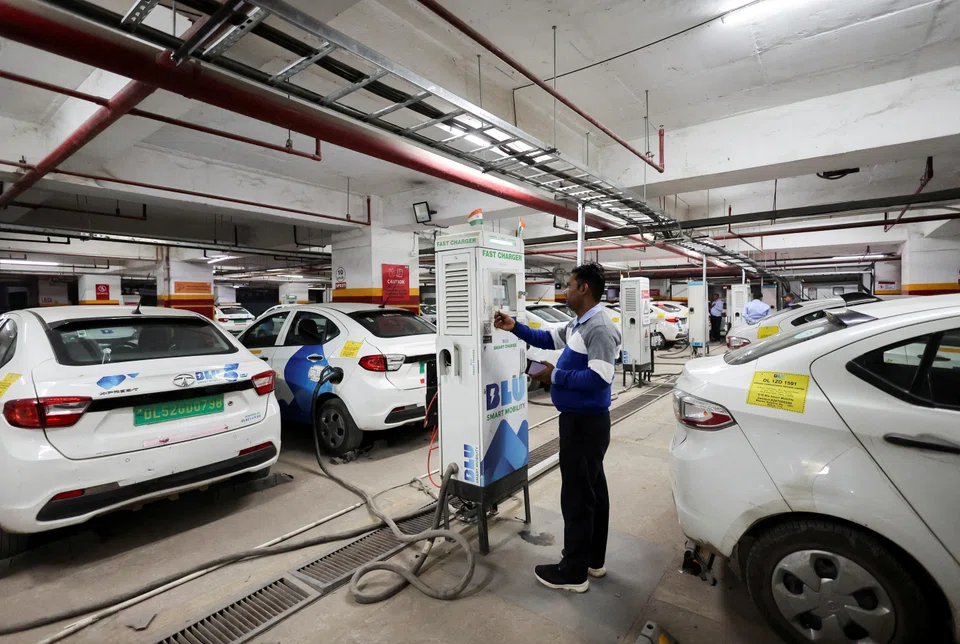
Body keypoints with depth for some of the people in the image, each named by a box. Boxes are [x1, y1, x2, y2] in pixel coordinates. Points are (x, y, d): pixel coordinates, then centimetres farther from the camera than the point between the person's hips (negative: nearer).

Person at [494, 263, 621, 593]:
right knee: (593, 492, 18)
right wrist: (515, 327, 13)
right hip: (583, 421, 10)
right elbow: (549, 339, 22)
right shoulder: (579, 325, 9)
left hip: (585, 423, -10)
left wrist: (555, 376, -22)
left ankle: (573, 573, 18)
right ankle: (593, 560, 34)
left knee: (577, 497, 2)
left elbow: (599, 379, -30)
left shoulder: (599, 329, -22)